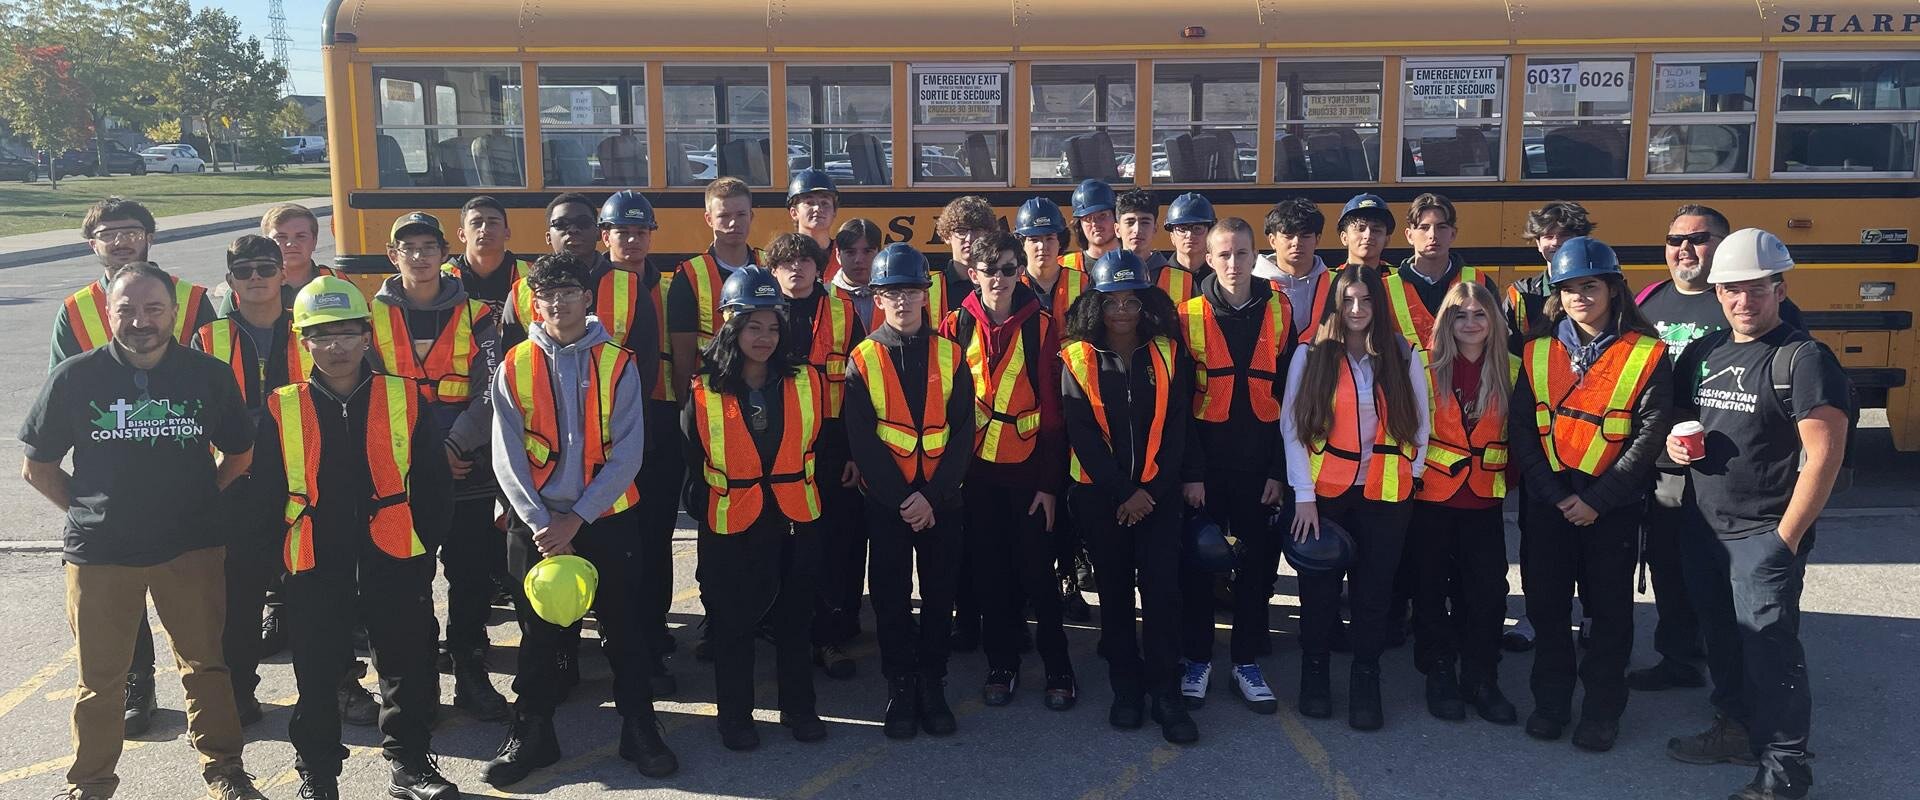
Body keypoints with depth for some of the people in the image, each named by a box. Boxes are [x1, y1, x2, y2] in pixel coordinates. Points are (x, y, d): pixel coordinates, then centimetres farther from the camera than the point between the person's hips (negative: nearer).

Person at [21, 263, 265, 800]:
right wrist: (89, 510, 1)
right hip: (99, 554, 0)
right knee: (99, 677, 10)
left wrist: (199, 501, 5)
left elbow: (240, 453, 13)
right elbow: (38, 466, 7)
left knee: (205, 664, 8)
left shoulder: (209, 374, 0)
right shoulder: (75, 378, -3)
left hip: (191, 548, 1)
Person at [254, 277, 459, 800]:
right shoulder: (281, 410, 1)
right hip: (314, 569, 0)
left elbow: (433, 481, 3)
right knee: (317, 676, 11)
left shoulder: (404, 398, 0)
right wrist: (284, 552, 4)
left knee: (408, 668, 8)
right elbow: (267, 491, 6)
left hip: (394, 562, 0)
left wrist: (423, 543, 1)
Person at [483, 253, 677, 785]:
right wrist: (540, 523, -13)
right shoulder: (515, 367, 0)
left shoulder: (618, 365, -3)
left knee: (623, 629, 6)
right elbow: (507, 457, -3)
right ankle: (530, 736, 23)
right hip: (535, 523, 1)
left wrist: (576, 519, -13)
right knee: (538, 633, 9)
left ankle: (639, 731, 19)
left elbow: (628, 453, -8)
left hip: (605, 519, -1)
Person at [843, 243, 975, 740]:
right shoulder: (863, 360, -1)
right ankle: (900, 688, 17)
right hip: (885, 500, -1)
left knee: (940, 593, 6)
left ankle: (933, 685, 20)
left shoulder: (950, 356, 2)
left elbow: (963, 432, -2)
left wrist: (932, 496, -11)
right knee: (891, 596, 4)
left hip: (942, 499, 1)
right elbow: (862, 439, -6)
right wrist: (900, 499, -12)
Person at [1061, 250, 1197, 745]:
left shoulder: (1168, 355, 4)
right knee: (1114, 588, 8)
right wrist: (1120, 492, -11)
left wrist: (1149, 490, -10)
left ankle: (1166, 693, 2)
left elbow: (1175, 429, 0)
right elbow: (1083, 435, -5)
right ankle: (1126, 686, 19)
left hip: (1157, 492, 0)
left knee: (1162, 587, -6)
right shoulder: (1078, 360, 0)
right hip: (1099, 494, 0)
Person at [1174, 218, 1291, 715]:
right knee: (1198, 561, 5)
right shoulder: (1190, 316, -2)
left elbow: (1289, 396, 3)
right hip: (1206, 459, -1)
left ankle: (1247, 661, 21)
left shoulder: (1279, 313, 3)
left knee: (1258, 561, 7)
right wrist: (1190, 471, -9)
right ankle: (1197, 660, 20)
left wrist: (1280, 469, -2)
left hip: (1260, 461, 2)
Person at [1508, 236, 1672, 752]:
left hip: (1612, 505, -2)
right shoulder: (1537, 352, 4)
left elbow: (1649, 435, -8)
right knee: (1546, 604, 8)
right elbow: (1520, 429, 1)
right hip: (1547, 501, 2)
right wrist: (1553, 495, -9)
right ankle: (1550, 703, 23)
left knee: (1610, 610, 7)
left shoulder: (1645, 355, -4)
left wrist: (1598, 501, -13)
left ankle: (1602, 711, 21)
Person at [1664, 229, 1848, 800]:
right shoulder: (1702, 353, 9)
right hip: (1704, 528, 7)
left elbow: (1824, 453, -15)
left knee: (1768, 644, -5)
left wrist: (1786, 537, -16)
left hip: (1766, 535, -7)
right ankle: (1735, 728, 35)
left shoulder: (1802, 358, -11)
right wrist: (1674, 442, -2)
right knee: (1721, 636, 18)